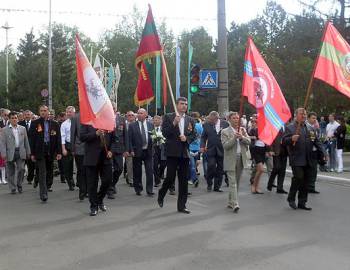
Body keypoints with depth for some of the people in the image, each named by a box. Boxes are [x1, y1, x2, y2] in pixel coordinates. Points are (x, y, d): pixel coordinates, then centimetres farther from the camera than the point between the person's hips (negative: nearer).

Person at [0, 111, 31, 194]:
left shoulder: (23, 128, 10)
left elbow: (26, 141, 12)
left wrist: (28, 152, 9)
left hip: (21, 153, 1)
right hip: (10, 153, -1)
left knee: (21, 169, -7)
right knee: (11, 171, 5)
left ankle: (19, 185, 15)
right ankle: (13, 188, 17)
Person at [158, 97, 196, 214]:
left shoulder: (190, 120, 11)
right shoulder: (168, 117, 1)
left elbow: (193, 135, 11)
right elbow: (165, 133, -8)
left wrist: (186, 138, -8)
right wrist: (174, 123, -19)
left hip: (185, 153, 4)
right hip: (172, 152, -4)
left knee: (183, 181, 5)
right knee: (170, 178, -4)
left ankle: (182, 206, 13)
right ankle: (161, 195, 25)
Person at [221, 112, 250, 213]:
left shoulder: (243, 130, 11)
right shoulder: (225, 131, -3)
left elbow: (248, 141, 1)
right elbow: (225, 145, -13)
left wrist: (242, 137, -16)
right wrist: (234, 137, -21)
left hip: (241, 159, 5)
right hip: (231, 160, -5)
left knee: (237, 183, 11)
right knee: (233, 183, -10)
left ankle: (230, 202, 22)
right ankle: (235, 204, -13)